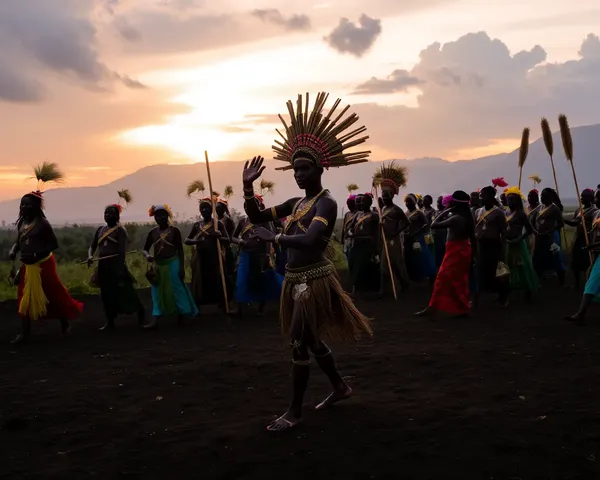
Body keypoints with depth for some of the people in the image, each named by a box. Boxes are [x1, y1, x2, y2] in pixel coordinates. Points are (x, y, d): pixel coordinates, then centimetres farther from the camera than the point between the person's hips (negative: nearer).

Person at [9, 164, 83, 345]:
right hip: (27, 266, 7)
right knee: (25, 298, 5)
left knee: (52, 295, 5)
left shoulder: (42, 223, -15)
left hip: (43, 265, -7)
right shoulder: (21, 222, 5)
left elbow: (54, 244, -15)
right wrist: (13, 251, -3)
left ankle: (65, 321, 28)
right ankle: (25, 333, 8)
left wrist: (36, 255, -23)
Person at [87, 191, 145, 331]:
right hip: (103, 266, 6)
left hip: (116, 265, -6)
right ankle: (110, 322, 17)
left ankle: (141, 314, 18)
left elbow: (122, 251, -14)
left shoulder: (120, 230, -7)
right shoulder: (100, 229, 13)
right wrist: (90, 256, -9)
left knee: (125, 293, -2)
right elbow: (92, 246, 14)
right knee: (107, 295, 10)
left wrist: (120, 270, -20)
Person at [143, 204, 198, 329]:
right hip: (158, 266, 3)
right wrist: (147, 256, -17)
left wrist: (182, 267, -9)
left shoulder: (174, 230, -6)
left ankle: (181, 313, 23)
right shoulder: (152, 233, 2)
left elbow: (180, 250, -5)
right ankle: (155, 320, -1)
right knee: (158, 292, 2)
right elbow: (145, 249, 7)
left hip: (172, 264, -3)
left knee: (176, 290, 3)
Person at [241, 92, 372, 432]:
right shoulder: (295, 203, 11)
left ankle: (295, 411, 6)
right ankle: (340, 386, 39)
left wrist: (273, 238, -22)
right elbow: (256, 217, 11)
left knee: (299, 342, -5)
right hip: (296, 279, 9)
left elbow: (309, 240, -31)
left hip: (315, 280, -9)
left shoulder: (326, 203, -15)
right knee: (311, 339, 19)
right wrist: (248, 186, -2)